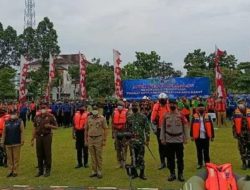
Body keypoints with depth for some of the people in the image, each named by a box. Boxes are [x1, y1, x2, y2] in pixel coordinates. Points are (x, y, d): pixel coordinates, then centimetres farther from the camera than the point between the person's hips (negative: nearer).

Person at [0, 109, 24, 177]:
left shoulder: (20, 122, 0)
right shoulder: (6, 122, 9)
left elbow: (22, 132, -4)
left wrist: (22, 141, -11)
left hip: (16, 143, -3)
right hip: (8, 143, 3)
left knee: (16, 158, 2)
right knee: (9, 158, 8)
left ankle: (15, 171, 9)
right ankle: (10, 171, 16)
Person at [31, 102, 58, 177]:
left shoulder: (50, 116, -1)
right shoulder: (37, 117, 10)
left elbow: (56, 127, 1)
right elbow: (35, 128, 13)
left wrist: (49, 126, -18)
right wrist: (33, 139, 10)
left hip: (47, 136, -3)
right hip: (39, 137, 4)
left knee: (47, 154, 0)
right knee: (39, 154, 7)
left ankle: (48, 170, 11)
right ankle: (40, 170, 19)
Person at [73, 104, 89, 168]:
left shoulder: (87, 114, -5)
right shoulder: (76, 114, 8)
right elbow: (74, 125, 12)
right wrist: (73, 133, 10)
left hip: (85, 132, -4)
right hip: (78, 132, 4)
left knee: (85, 149, 5)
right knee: (78, 149, 9)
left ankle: (86, 163, 16)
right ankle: (79, 163, 19)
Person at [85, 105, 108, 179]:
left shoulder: (102, 118, -2)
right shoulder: (89, 118, 8)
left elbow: (105, 129, -2)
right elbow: (86, 130, 14)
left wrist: (104, 140, -6)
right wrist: (86, 140, 11)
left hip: (99, 139, -3)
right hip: (90, 139, 3)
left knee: (99, 156, 2)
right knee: (92, 156, 10)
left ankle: (99, 172, 11)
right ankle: (94, 171, 20)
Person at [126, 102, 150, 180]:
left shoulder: (143, 117, -1)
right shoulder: (129, 117, 7)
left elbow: (147, 129, -1)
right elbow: (127, 129, 12)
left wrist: (147, 139, -6)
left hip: (141, 140, -2)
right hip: (132, 140, 2)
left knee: (141, 157, 2)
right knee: (133, 157, 6)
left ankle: (142, 173, 12)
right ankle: (134, 172, 18)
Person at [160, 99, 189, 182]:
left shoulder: (181, 115, -2)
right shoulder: (166, 116, 2)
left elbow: (185, 127, 1)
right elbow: (163, 128, 6)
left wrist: (185, 138, -2)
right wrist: (162, 138, 2)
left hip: (179, 140, -1)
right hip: (169, 140, 1)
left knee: (180, 158, 5)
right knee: (170, 158, 7)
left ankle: (180, 174, 17)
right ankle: (172, 173, 20)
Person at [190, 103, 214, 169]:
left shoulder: (207, 116, 2)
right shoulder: (194, 116, -1)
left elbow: (211, 126, 3)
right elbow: (192, 126, 1)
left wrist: (212, 136, 1)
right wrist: (192, 135, -1)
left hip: (206, 136, 0)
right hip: (198, 137, 0)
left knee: (206, 151, 9)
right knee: (199, 151, 9)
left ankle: (207, 163, 21)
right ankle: (200, 163, 19)